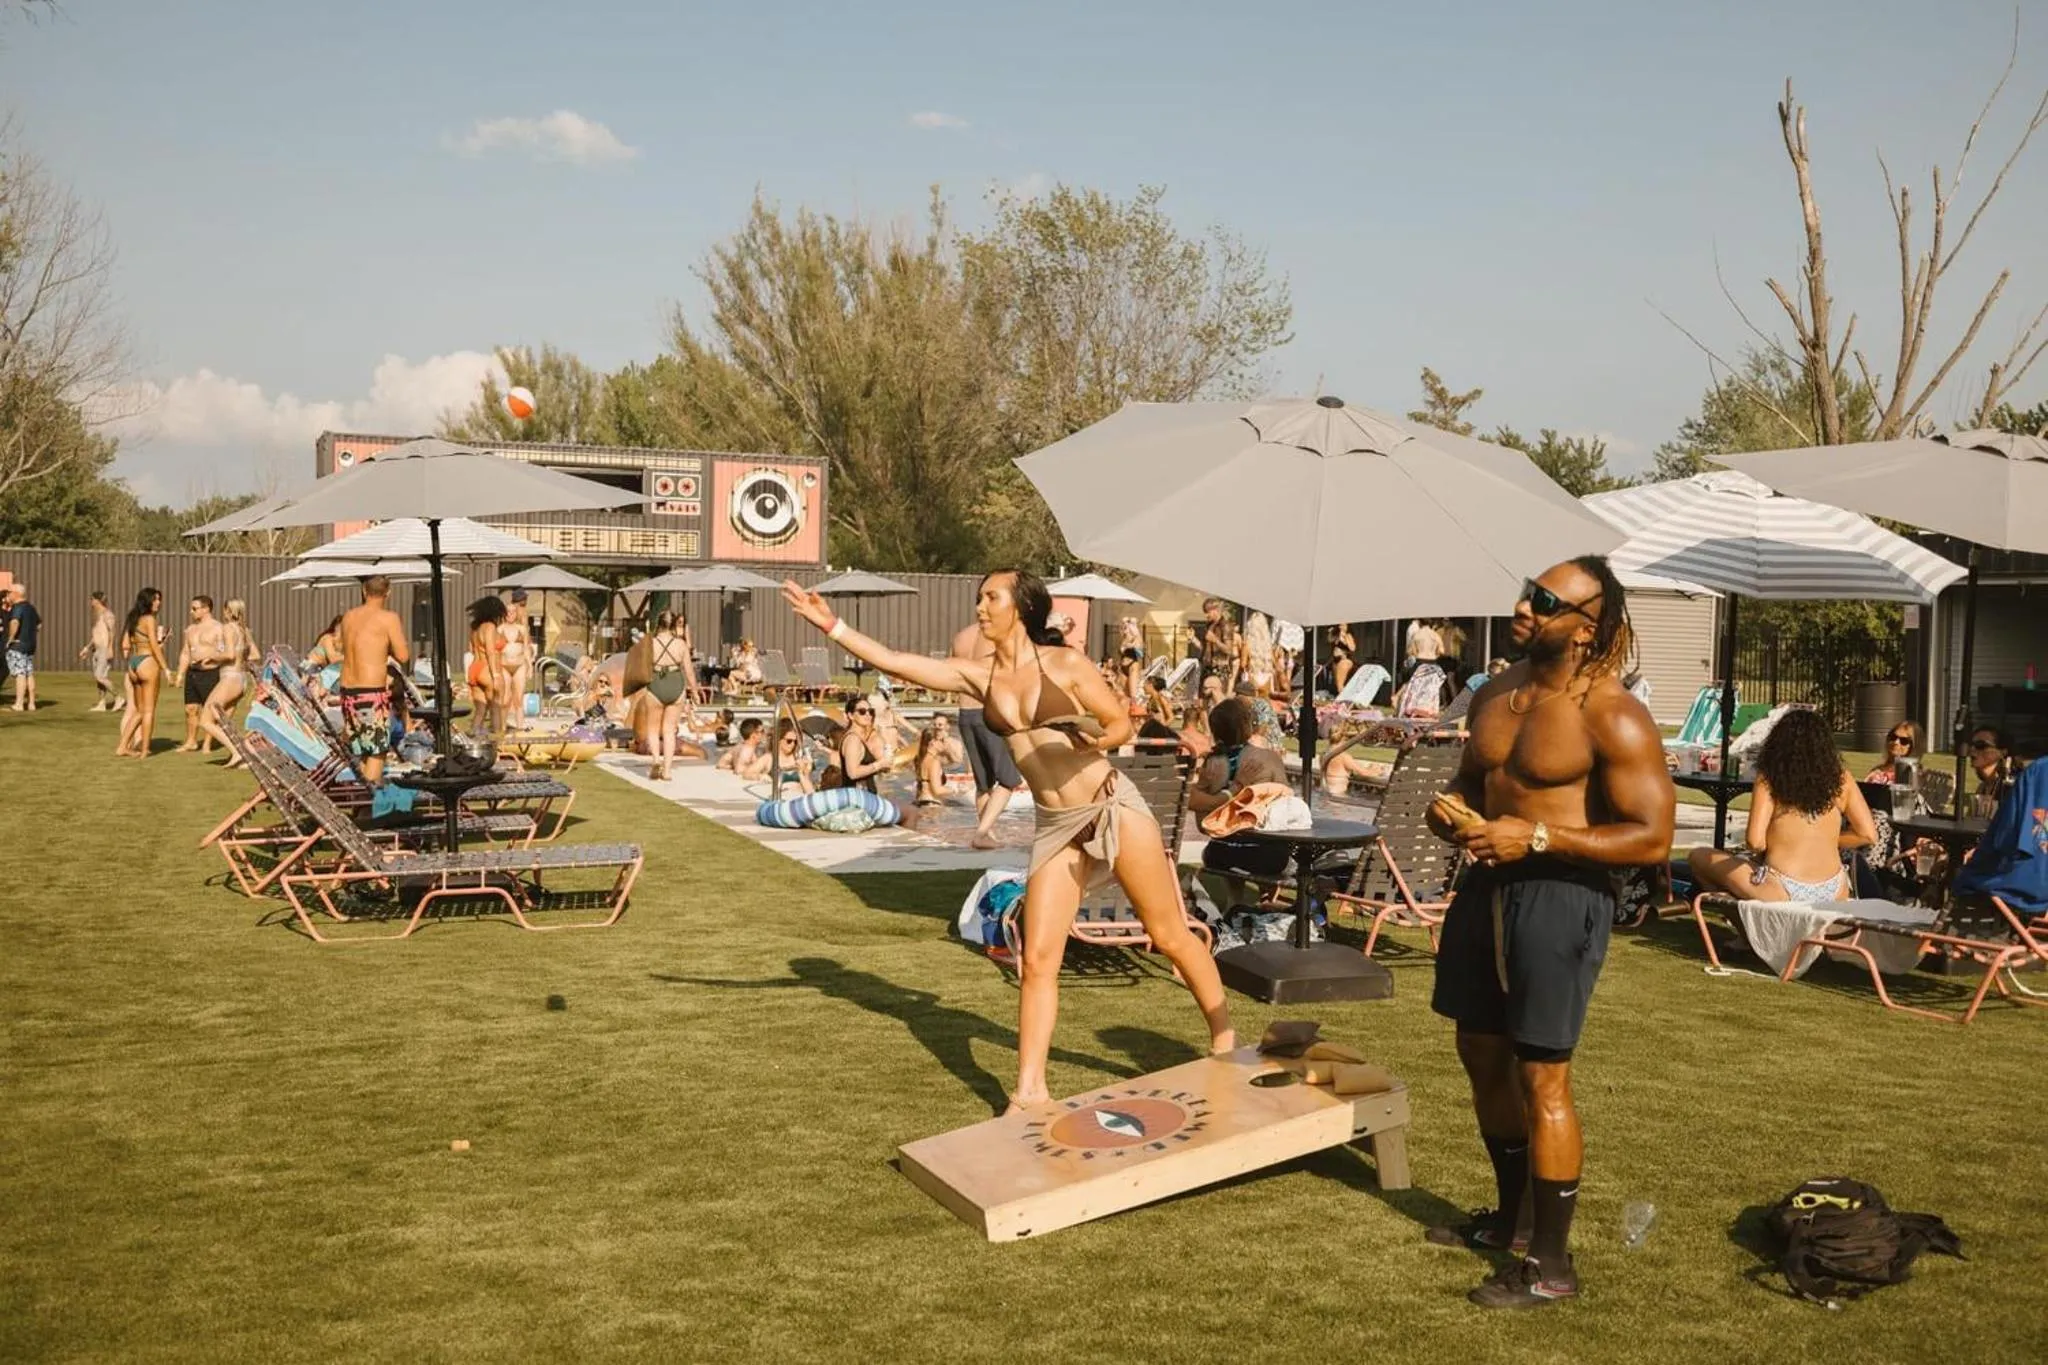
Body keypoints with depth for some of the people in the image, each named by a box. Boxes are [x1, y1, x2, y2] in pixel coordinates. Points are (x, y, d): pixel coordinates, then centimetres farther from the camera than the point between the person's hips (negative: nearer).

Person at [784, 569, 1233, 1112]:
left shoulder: (1065, 663, -8)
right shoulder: (978, 675, 3)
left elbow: (1122, 723, -3)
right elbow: (893, 661, -1)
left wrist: (1096, 743, -24)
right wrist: (831, 625, -7)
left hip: (1113, 805, -4)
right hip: (1055, 825, 4)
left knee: (1171, 936, 5)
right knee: (1037, 959, -2)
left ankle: (1226, 1042, 22)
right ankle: (1030, 1090, 6)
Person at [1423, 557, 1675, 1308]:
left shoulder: (1614, 720, -17)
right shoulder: (1496, 693, 7)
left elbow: (1651, 837, -20)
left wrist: (1537, 837, -25)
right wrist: (1447, 806, -2)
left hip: (1560, 896, -8)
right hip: (1488, 885, 8)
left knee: (1541, 1077, -3)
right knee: (1482, 1053, 19)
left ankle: (1551, 1263, 11)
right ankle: (1513, 1213, 38)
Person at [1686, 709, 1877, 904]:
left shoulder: (1770, 778, -5)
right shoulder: (1840, 778, 3)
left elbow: (1755, 841, -15)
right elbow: (1869, 835, 3)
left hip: (1783, 893, -4)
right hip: (1834, 894, 4)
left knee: (1698, 857, 12)